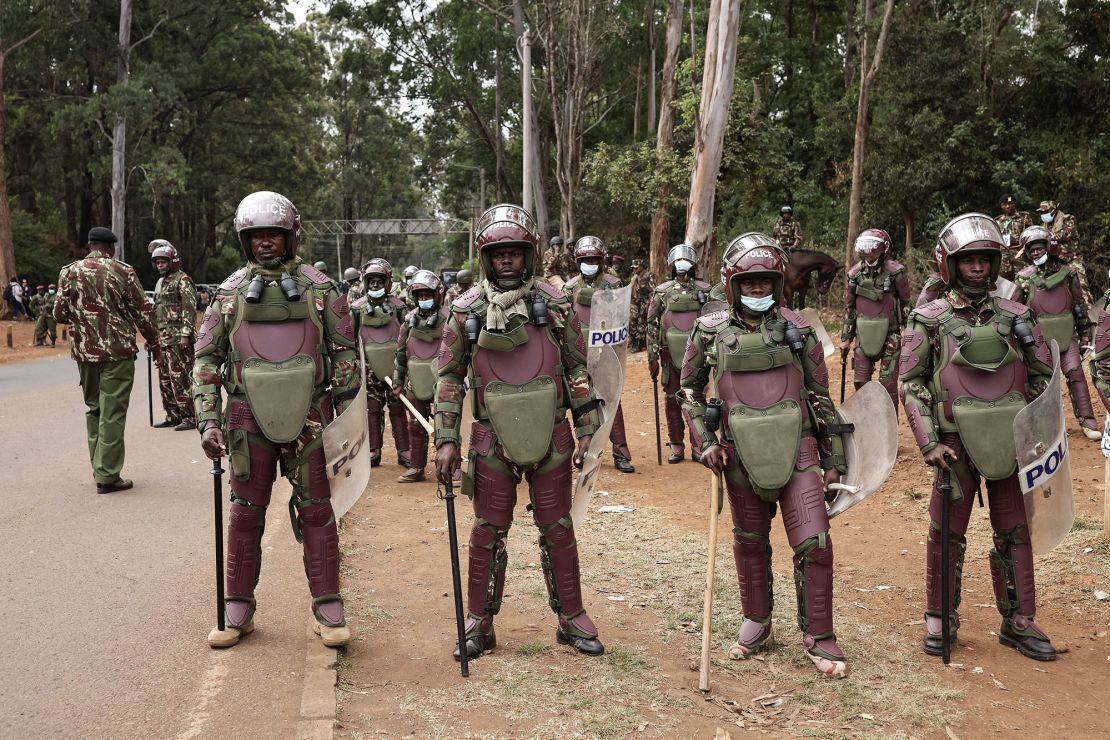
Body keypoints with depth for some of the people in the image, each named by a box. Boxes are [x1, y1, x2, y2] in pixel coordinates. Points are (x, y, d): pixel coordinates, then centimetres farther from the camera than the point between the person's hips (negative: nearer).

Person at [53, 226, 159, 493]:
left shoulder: (69, 272, 2)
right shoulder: (122, 272, -7)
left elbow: (60, 314, 3)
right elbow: (142, 312, -4)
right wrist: (153, 342, 10)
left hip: (84, 351, 4)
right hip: (117, 351, -4)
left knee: (93, 408, 18)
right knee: (112, 412, -1)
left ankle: (98, 467, 23)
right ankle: (107, 476, -1)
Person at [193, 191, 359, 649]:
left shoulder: (318, 288, 3)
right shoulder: (230, 292, 6)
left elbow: (345, 354, 5)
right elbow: (206, 359, 6)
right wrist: (207, 420, -4)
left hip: (308, 417, -1)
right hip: (249, 418, 1)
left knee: (316, 513, 3)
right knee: (245, 515, 7)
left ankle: (328, 610, 11)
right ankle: (239, 611, 20)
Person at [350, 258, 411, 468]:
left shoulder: (397, 306, 3)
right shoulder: (358, 308, 4)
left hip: (395, 365, -1)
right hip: (370, 367, 1)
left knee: (398, 408, 3)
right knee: (372, 408, 5)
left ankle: (403, 451, 9)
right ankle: (374, 451, 13)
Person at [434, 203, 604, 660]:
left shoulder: (554, 303, 0)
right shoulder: (467, 309, -1)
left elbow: (577, 369, 5)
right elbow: (449, 377, 2)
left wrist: (587, 430, 1)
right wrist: (446, 440, -3)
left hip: (551, 436, 1)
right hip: (493, 440, 0)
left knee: (558, 530, 8)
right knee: (488, 532, 7)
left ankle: (572, 620, 21)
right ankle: (479, 623, 20)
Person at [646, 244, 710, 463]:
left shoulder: (704, 290, 3)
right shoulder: (662, 291, 2)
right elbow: (651, 324, 3)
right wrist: (652, 357, -2)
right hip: (671, 354, 0)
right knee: (672, 401, 5)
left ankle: (697, 446, 16)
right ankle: (676, 447, 14)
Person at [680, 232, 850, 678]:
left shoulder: (797, 329, 2)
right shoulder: (710, 331, 1)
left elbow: (820, 395, 7)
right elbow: (689, 389, 11)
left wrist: (833, 459, 7)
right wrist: (704, 441, -1)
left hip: (797, 450, 0)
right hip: (742, 455, 1)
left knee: (814, 543, -5)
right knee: (750, 543, 14)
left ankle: (817, 637, 11)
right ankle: (756, 624, 34)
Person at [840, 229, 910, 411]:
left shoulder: (895, 272, -10)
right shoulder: (855, 274, 1)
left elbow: (906, 305, -3)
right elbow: (849, 307, 10)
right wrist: (846, 338, 12)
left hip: (889, 336, -4)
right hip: (863, 336, 4)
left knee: (888, 385, 0)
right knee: (860, 383, 8)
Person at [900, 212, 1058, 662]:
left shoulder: (1015, 317, 4)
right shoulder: (929, 320, -3)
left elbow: (1043, 374, 12)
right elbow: (910, 383, -4)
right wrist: (929, 443, -11)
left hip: (1009, 442, 3)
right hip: (956, 443, -2)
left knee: (1014, 533, 10)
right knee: (947, 534, 4)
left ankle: (1018, 622, 23)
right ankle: (940, 620, 19)